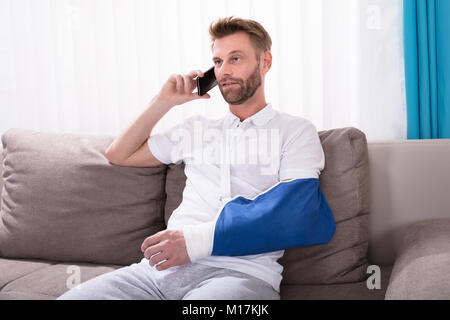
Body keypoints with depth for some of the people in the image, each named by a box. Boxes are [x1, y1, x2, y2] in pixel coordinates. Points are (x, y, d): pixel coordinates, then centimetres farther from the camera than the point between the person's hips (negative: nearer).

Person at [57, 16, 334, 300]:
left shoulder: (296, 130, 10)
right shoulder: (197, 128, 27)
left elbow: (291, 213, -6)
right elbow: (119, 155, 33)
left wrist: (198, 240, -16)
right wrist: (163, 102, 22)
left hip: (241, 272, -4)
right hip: (163, 266, 5)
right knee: (69, 297, -18)